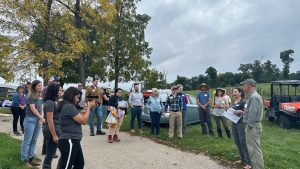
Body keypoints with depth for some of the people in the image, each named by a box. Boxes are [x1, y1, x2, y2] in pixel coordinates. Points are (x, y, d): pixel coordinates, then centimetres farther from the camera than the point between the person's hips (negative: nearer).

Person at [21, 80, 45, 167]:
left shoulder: (40, 96, 10)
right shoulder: (31, 96, -10)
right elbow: (33, 108, -15)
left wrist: (41, 118, 4)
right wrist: (41, 117, -14)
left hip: (38, 120, 7)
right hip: (30, 119, -7)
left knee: (34, 140, 13)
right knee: (27, 141, 1)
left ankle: (31, 157, 23)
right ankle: (24, 159, 11)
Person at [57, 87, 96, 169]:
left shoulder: (69, 106, 12)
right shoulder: (69, 106, -19)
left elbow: (80, 116, 15)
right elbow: (83, 121, -18)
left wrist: (89, 107, 6)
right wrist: (89, 107, -7)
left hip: (73, 141, 10)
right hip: (69, 141, -10)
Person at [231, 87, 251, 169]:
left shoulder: (243, 102, -10)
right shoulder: (233, 103, 12)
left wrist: (240, 111, -28)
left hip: (241, 123, -8)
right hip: (234, 123, 8)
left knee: (243, 142, -6)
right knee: (237, 142, 14)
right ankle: (242, 159, 28)